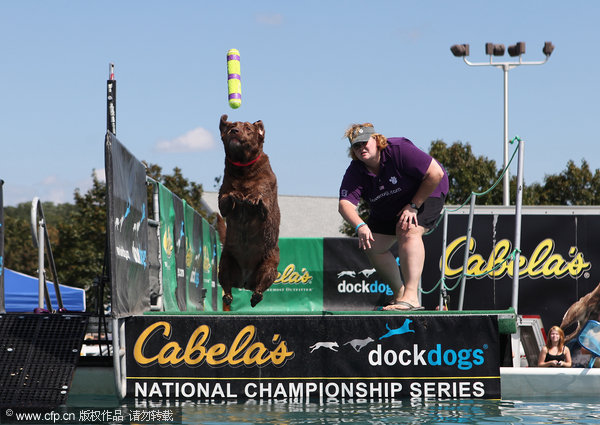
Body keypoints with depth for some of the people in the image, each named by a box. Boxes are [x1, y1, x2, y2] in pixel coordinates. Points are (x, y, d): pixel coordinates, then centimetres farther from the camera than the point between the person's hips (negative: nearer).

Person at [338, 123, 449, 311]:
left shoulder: (399, 150, -30)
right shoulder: (355, 172, -16)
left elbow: (436, 173, -29)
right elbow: (345, 204, -29)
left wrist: (414, 206, -26)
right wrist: (360, 226, -50)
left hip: (425, 193, -7)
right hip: (387, 209, 7)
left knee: (407, 231, -31)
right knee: (373, 246, -2)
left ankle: (411, 296, -40)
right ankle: (399, 293, 15)